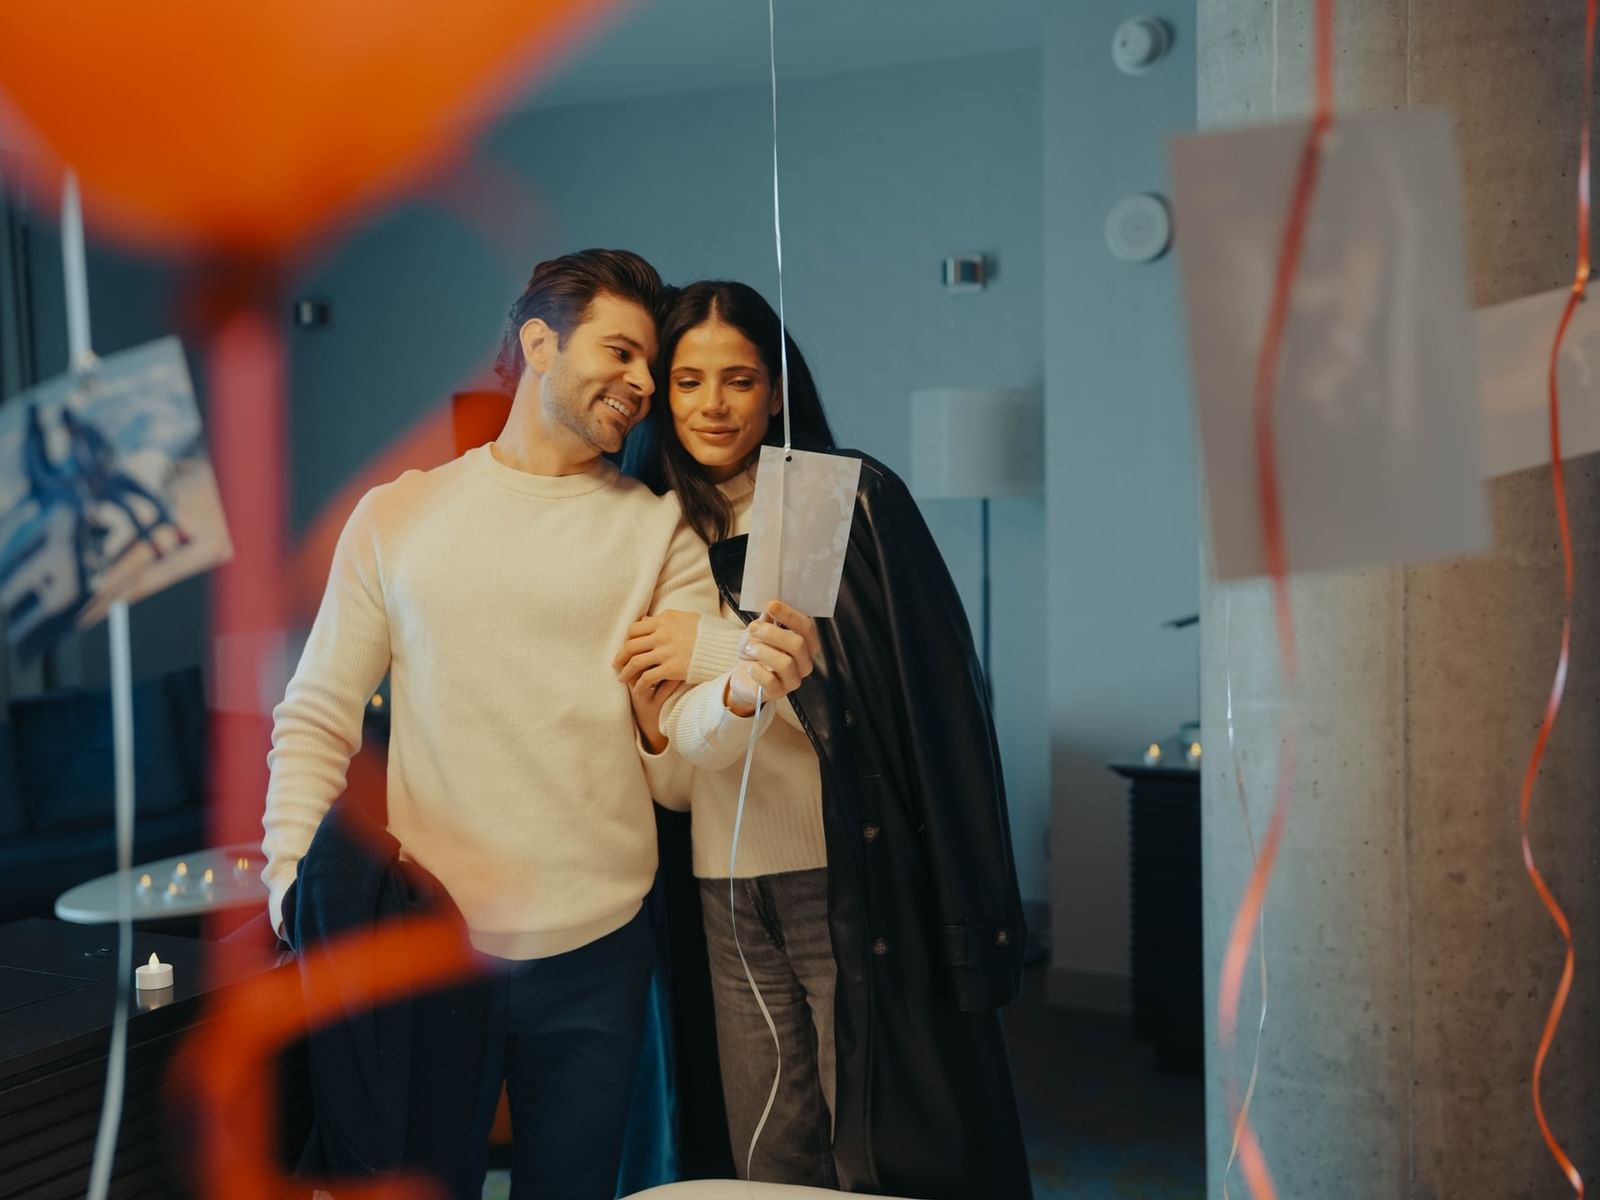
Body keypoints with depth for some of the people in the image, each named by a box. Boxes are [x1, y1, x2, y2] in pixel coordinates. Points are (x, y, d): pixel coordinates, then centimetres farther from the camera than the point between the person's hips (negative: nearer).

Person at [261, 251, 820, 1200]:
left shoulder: (658, 528, 5)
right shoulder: (398, 515, 2)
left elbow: (688, 717, -6)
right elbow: (317, 720, 3)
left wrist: (742, 690, -28)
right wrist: (296, 888, -9)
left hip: (597, 949, 1)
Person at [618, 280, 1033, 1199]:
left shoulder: (852, 500, -3)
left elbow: (910, 678, -14)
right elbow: (679, 787, 13)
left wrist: (722, 650, -18)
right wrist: (654, 728, -10)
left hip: (855, 879, -4)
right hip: (728, 892, 4)